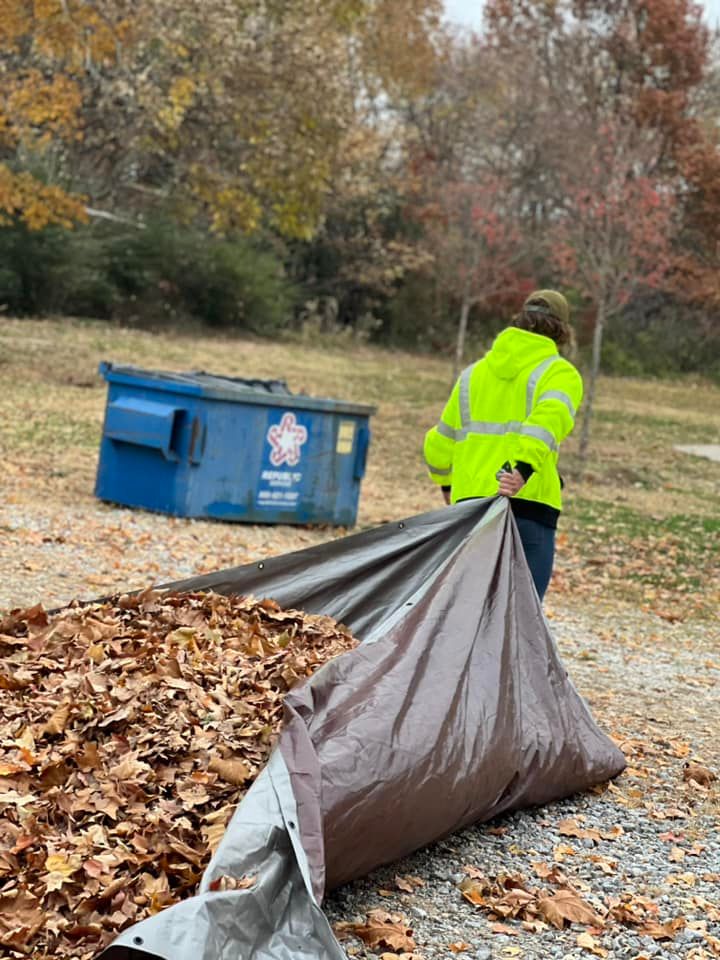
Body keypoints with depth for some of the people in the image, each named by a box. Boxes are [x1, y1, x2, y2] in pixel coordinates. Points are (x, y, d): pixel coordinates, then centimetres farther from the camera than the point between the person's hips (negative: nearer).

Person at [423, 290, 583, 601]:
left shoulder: (473, 374, 20)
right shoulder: (559, 372, 4)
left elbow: (439, 444, 24)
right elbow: (549, 417, -19)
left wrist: (448, 486, 41)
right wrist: (523, 467, -32)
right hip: (526, 504, -5)